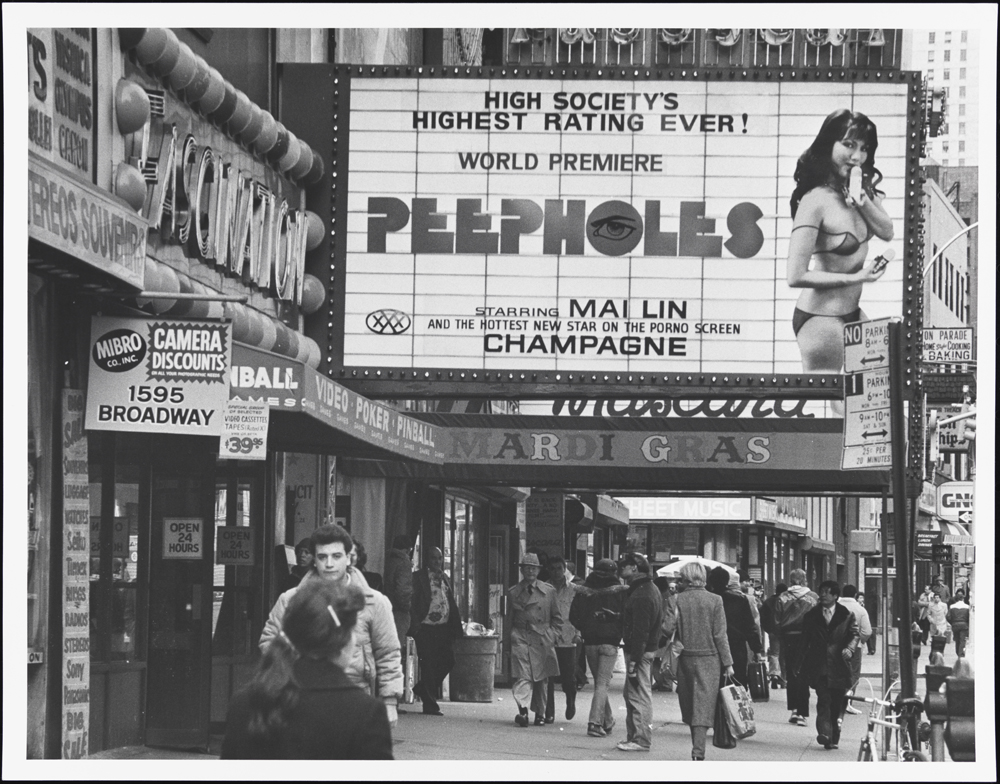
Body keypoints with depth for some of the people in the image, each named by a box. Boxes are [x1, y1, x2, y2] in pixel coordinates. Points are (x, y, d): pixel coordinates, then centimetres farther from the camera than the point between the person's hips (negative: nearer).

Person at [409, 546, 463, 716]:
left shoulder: (445, 578, 17)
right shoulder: (419, 577, -3)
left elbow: (452, 603, 18)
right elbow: (413, 602, -8)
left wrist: (456, 624, 8)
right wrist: (415, 624, -18)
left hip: (444, 627, 6)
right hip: (426, 628, -6)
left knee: (448, 660, 3)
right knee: (428, 664, -3)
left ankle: (423, 689, 24)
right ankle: (430, 704, 3)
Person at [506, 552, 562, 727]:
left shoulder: (548, 591, 8)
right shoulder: (513, 593, 9)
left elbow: (556, 618, 14)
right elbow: (509, 620, 14)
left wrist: (551, 634, 4)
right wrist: (508, 639, 8)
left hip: (542, 640, 1)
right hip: (520, 639, -1)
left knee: (540, 679, 7)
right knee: (522, 677, -15)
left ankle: (540, 714, 19)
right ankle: (523, 710, -27)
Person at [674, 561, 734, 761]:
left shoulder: (678, 600, -4)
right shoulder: (714, 600, -5)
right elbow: (720, 635, -5)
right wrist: (727, 662, 1)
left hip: (685, 658, 1)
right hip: (709, 658, -1)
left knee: (690, 705, 14)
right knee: (703, 706, -2)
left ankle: (697, 747, 21)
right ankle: (698, 749, -14)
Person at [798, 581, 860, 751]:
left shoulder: (847, 615, 6)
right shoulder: (812, 616, 10)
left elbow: (855, 634, 1)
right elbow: (805, 641, 12)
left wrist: (849, 648, -19)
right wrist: (800, 663, 9)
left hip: (839, 666, 0)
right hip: (819, 665, 0)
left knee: (837, 702, 6)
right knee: (823, 699, -15)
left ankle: (833, 736, 19)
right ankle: (824, 733, -24)